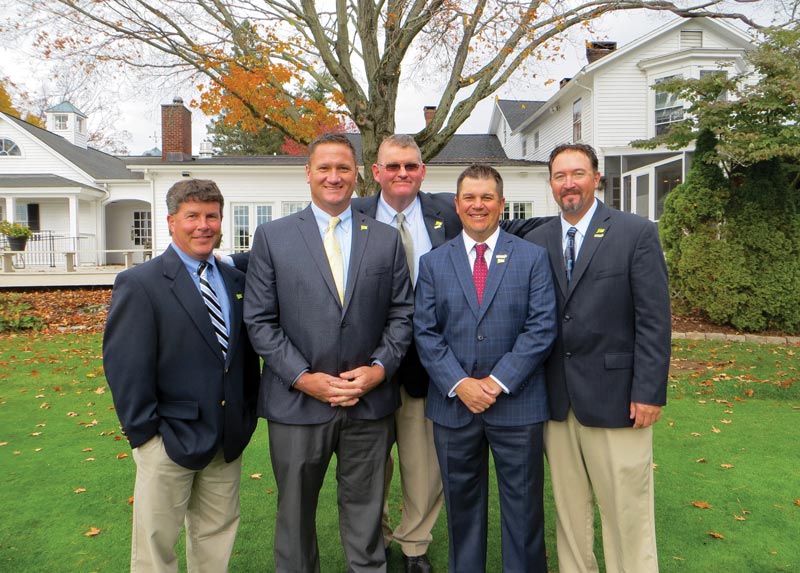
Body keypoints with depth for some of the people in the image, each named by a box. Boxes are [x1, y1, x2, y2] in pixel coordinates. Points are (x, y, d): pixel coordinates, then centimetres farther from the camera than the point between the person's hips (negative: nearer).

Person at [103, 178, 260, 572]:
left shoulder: (236, 281, 7)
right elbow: (124, 368, -13)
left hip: (229, 438, 5)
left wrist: (248, 413, 8)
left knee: (217, 533, 19)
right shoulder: (139, 284, -10)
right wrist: (144, 432, -13)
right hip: (170, 440, -5)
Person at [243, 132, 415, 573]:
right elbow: (259, 320, -3)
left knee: (365, 513, 16)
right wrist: (303, 377, -11)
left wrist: (380, 368, -9)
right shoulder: (272, 236, 0)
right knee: (295, 515, 16)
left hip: (370, 402, 1)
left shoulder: (386, 239, 6)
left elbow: (402, 314, 5)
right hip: (297, 401, -1)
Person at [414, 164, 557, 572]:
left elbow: (541, 327, -6)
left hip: (517, 403, -1)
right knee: (462, 504, 15)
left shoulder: (532, 258, 2)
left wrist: (498, 381, -13)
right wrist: (460, 384, -12)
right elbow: (425, 332, 0)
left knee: (523, 506, 9)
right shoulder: (433, 263, 6)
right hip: (453, 404, 2)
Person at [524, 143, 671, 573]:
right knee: (568, 509, 15)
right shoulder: (536, 240, 7)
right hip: (557, 399, 4)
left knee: (626, 512, 5)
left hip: (615, 396, -3)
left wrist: (649, 392, -11)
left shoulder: (637, 234, -3)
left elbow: (654, 319, -7)